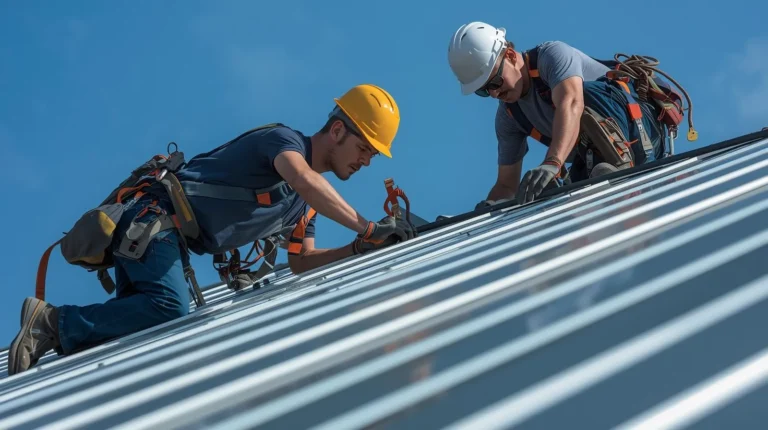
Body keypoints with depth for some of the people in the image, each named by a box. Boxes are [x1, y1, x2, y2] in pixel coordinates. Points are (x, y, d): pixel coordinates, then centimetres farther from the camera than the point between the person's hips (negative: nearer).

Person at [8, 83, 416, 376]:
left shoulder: (311, 198, 16)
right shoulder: (283, 138, -12)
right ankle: (56, 322, -20)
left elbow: (301, 262, 16)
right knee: (171, 308, -29)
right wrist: (366, 228, -35)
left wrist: (360, 249, 2)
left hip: (174, 240, 10)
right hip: (155, 215, -10)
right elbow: (303, 179, -35)